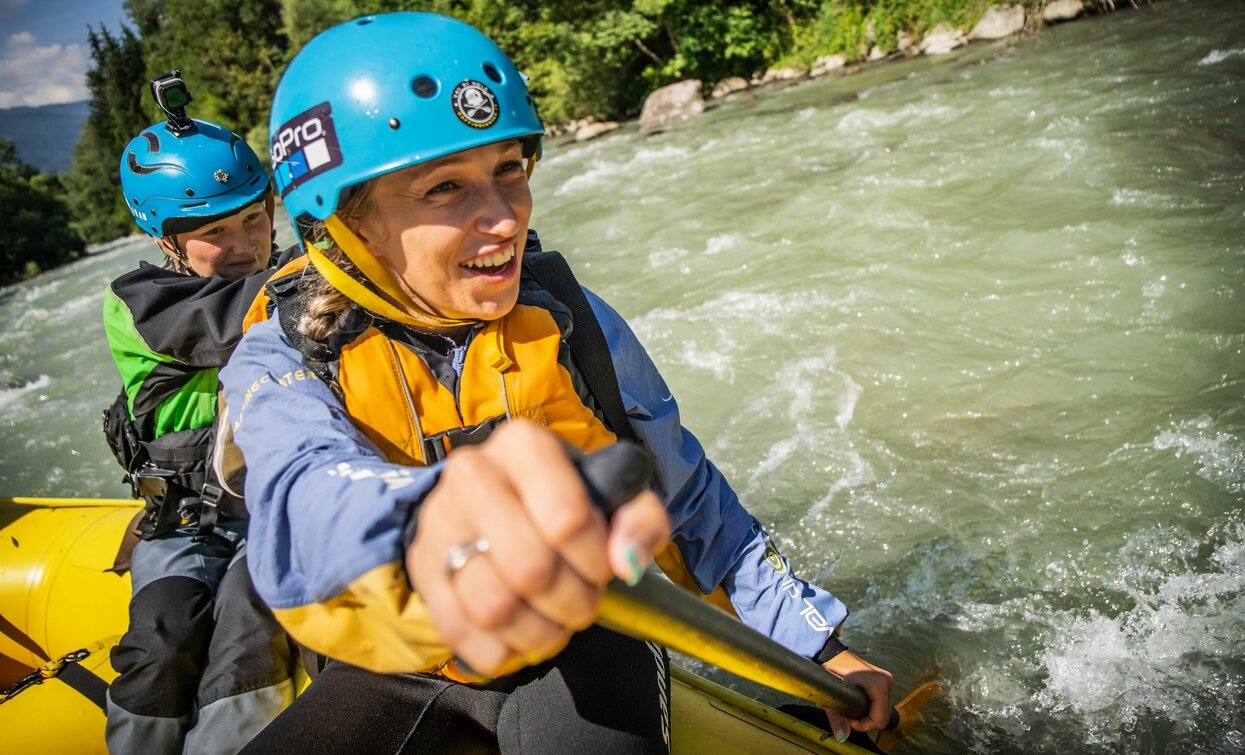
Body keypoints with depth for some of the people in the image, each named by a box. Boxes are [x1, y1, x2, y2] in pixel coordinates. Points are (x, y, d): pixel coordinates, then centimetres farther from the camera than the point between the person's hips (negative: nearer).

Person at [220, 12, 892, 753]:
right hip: (399, 671, 1)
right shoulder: (283, 361, -12)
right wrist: (420, 526, -60)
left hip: (579, 641, 0)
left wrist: (816, 643, 2)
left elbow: (691, 503, 2)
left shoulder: (570, 321, -8)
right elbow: (301, 499, -36)